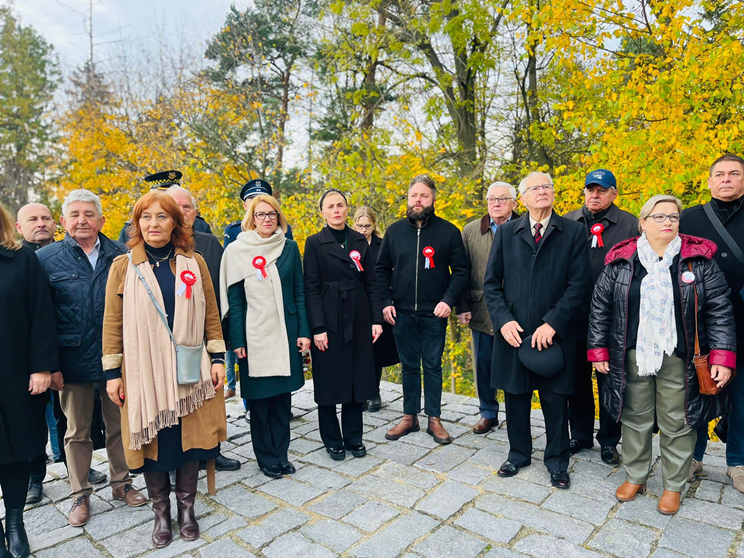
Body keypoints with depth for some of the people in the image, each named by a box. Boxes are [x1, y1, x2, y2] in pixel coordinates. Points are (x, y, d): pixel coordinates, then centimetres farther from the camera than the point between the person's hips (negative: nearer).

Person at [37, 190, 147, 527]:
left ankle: (121, 483, 33)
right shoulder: (46, 259, -1)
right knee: (77, 431, 14)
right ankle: (80, 495, 31)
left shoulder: (121, 256, 1)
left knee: (119, 424, 14)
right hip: (73, 361, 0)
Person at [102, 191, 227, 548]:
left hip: (189, 370, 1)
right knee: (153, 442, 8)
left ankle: (186, 507, 29)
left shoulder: (194, 263, 3)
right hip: (144, 371, 0)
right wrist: (112, 372, -1)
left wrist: (217, 358, 0)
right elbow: (113, 323, 1)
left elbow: (211, 314, 5)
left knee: (190, 437, 8)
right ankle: (161, 513, 29)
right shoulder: (123, 266, 0)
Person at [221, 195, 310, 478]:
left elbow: (299, 292, 6)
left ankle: (281, 454, 26)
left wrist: (304, 332, 0)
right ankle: (266, 457, 23)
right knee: (259, 397, 7)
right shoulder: (237, 250, -1)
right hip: (255, 334, -2)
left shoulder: (290, 248, 5)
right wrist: (237, 341, -6)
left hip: (285, 332, 2)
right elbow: (234, 299, -2)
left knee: (283, 395, 10)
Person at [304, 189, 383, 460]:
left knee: (357, 378, 9)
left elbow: (371, 283, 8)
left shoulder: (360, 240, 9)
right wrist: (317, 327, -12)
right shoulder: (315, 243, -2)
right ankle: (332, 440, 22)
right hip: (329, 320, -3)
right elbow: (311, 288, -6)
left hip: (359, 318, 4)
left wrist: (376, 319, 1)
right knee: (330, 381, 5)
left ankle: (353, 437, 25)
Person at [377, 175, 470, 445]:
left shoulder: (448, 231, -2)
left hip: (434, 314, -2)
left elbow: (461, 271, -2)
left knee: (433, 366, 8)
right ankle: (409, 417, 26)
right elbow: (382, 269, 9)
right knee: (409, 366, 13)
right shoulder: (394, 230, 5)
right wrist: (386, 302, -2)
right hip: (402, 313, 2)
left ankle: (434, 419, 22)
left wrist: (449, 300, -15)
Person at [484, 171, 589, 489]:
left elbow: (578, 284, -5)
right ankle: (518, 454, 34)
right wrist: (503, 320, -9)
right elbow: (491, 282, 4)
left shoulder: (573, 232, 1)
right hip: (513, 332, 2)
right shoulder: (506, 232, 6)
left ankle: (557, 462, 29)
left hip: (553, 334, -1)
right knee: (515, 397, 13)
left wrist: (552, 323, -14)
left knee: (555, 401, 9)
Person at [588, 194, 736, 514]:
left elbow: (720, 310, -1)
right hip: (633, 356, 1)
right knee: (635, 419, 12)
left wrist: (722, 356, -9)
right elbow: (600, 307, 3)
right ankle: (635, 477, 32)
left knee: (677, 424, 9)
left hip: (679, 359, 0)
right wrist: (598, 350, 0)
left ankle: (673, 486, 30)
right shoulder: (620, 261, 0)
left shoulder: (699, 259, 0)